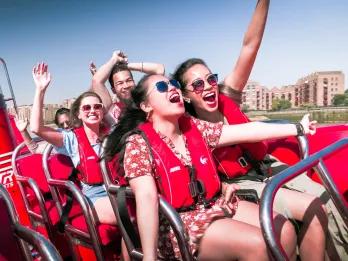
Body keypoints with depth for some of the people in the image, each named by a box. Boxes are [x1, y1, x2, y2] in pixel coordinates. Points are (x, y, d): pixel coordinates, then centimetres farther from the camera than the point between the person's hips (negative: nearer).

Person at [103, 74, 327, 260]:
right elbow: (146, 198, -22)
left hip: (216, 204, 6)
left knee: (284, 231, -8)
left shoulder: (194, 127, 5)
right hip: (179, 222, -6)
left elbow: (246, 130, 3)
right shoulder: (139, 143, -11)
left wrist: (297, 128, 3)